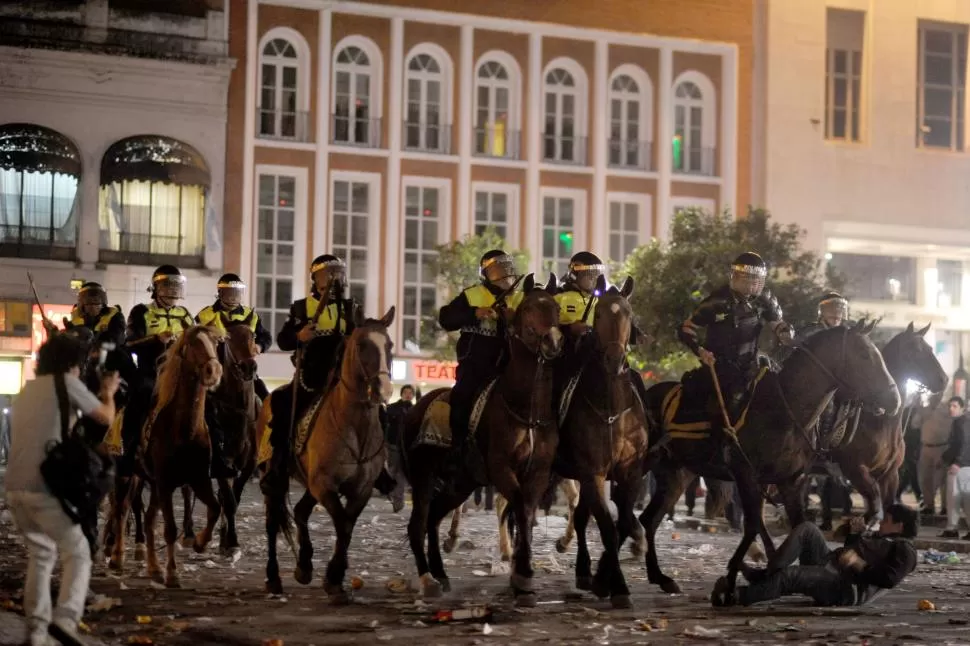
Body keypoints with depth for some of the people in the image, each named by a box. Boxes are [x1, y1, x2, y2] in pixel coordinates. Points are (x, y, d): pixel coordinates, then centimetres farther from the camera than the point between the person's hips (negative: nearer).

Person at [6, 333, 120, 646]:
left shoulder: (27, 390, 20)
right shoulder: (66, 383, -1)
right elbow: (106, 417, 6)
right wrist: (109, 392, 26)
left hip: (15, 487, 7)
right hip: (45, 488, -7)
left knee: (41, 555, 19)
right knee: (78, 554, 0)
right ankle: (65, 619, -21)